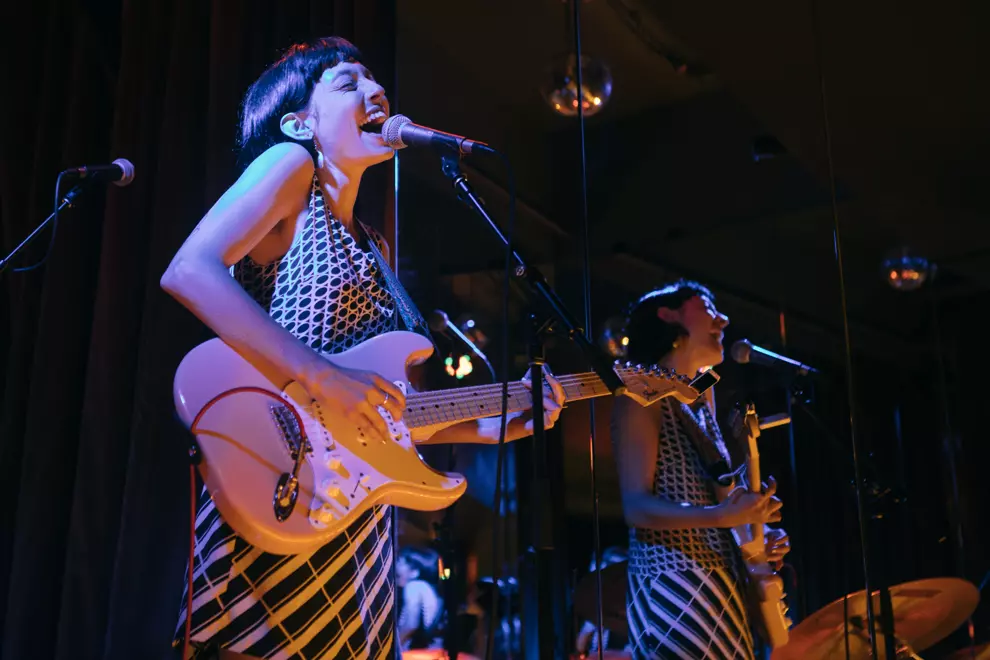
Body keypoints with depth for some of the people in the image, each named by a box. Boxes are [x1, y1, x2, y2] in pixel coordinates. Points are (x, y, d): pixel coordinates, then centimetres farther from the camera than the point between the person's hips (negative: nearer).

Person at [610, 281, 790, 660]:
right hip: (672, 587, -8)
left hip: (720, 584, 8)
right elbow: (636, 507, -16)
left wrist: (757, 533, 5)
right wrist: (721, 516, -27)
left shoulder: (701, 400, 16)